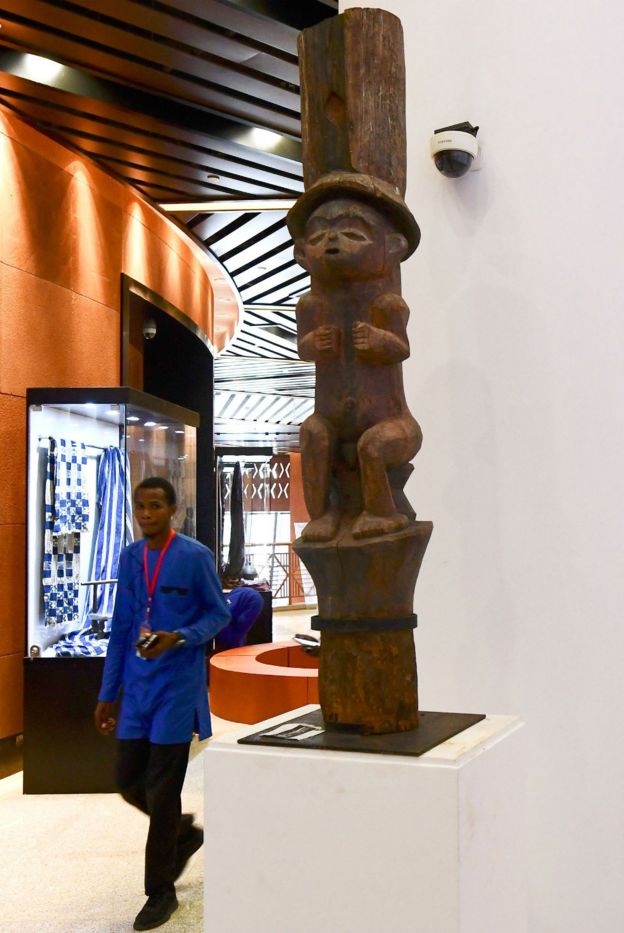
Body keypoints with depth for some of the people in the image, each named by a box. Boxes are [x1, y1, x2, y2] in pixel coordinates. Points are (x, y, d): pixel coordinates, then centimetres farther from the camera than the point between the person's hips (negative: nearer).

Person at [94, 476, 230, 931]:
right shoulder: (130, 557, 7)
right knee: (129, 780, 10)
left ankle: (160, 892, 17)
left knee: (161, 789, 0)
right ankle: (185, 832, 38)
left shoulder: (195, 556, -9)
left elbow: (219, 614, -3)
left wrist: (179, 638, -22)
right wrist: (108, 693, 12)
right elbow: (121, 627, 12)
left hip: (178, 684, -5)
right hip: (138, 685, 6)